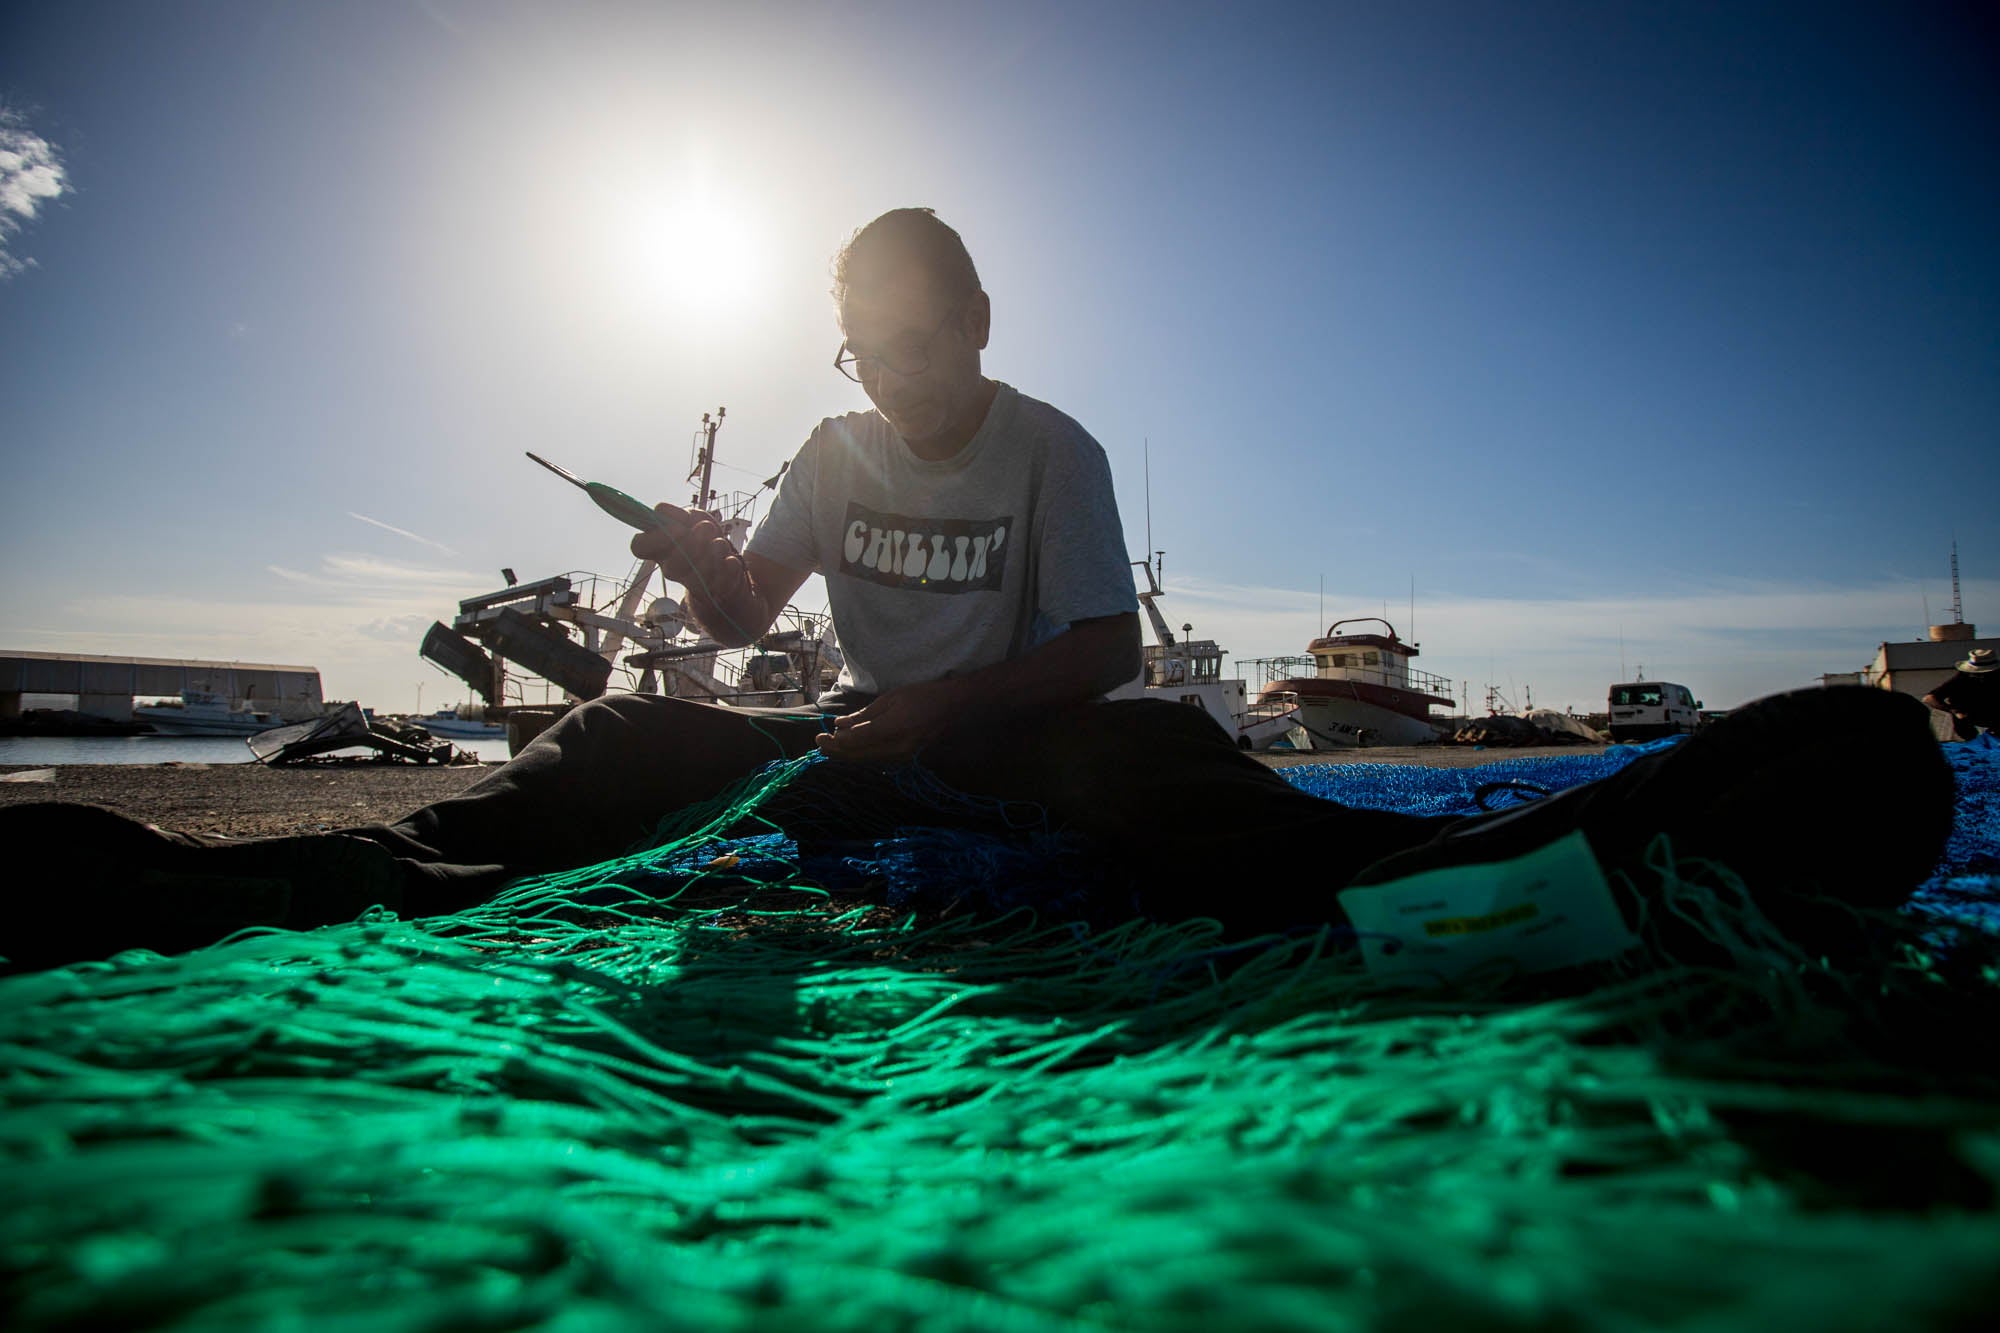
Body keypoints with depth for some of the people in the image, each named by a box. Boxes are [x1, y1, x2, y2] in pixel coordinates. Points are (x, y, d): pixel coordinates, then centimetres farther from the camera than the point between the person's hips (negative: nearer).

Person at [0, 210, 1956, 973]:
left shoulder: (1053, 446, -2)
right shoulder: (836, 451, 11)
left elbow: (1101, 648, -10)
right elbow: (749, 615, 7)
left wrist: (944, 709, -23)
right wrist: (694, 555, -15)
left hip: (1015, 752, -4)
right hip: (855, 754, 4)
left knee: (1152, 753, -37)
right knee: (627, 737, -17)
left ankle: (1497, 857, -60)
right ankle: (270, 877, -30)